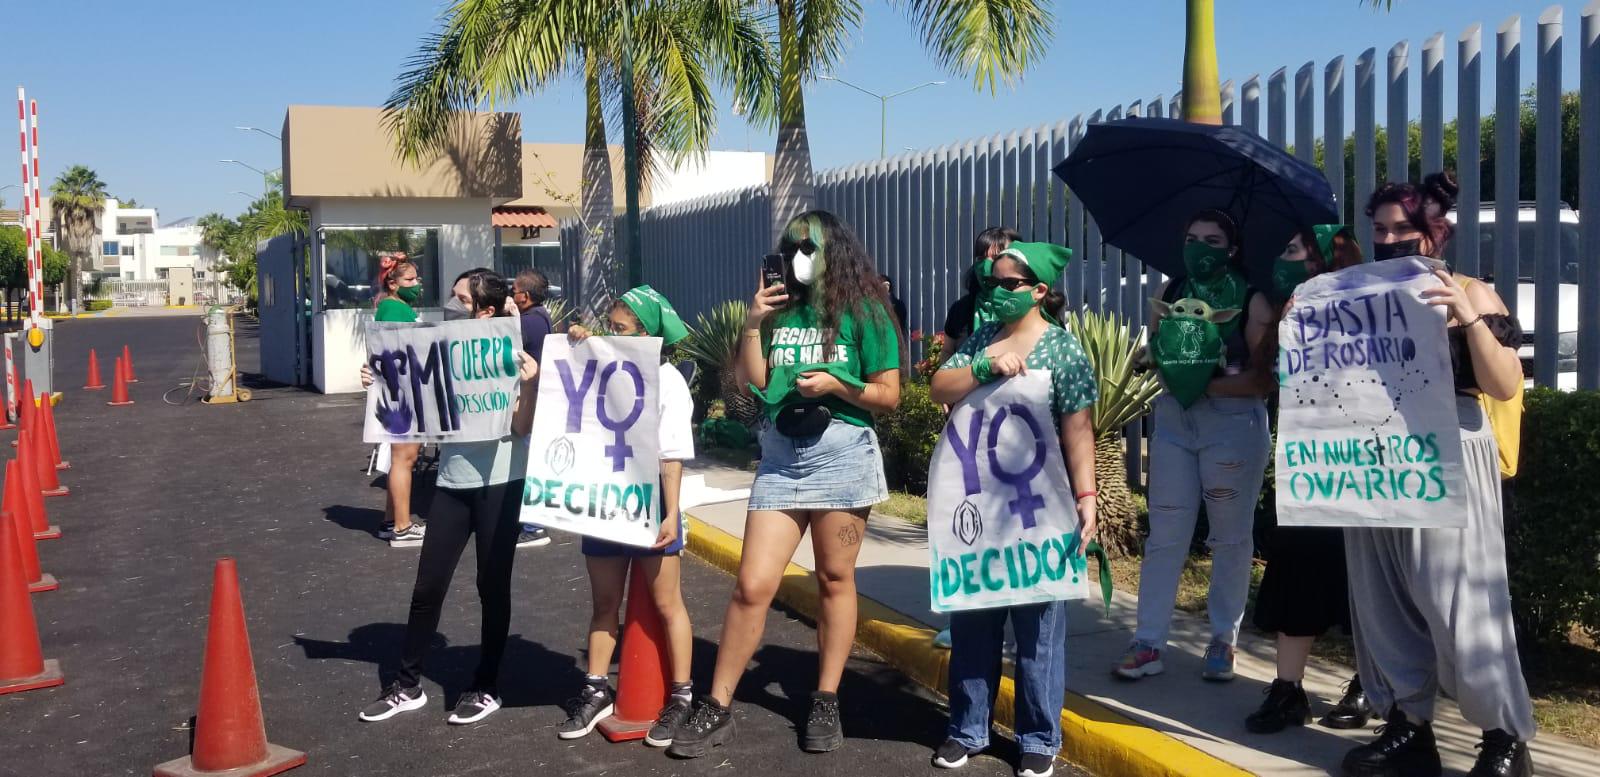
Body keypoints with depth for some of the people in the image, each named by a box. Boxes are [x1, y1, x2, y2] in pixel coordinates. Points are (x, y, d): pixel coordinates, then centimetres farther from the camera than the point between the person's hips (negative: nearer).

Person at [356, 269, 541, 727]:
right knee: (428, 586, 9)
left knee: (492, 587, 6)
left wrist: (529, 385, -29)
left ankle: (486, 690, 20)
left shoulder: (512, 357, -9)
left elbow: (520, 429, -14)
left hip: (498, 483, -5)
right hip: (452, 482, 5)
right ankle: (408, 687, 23)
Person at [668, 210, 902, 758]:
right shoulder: (780, 310, 11)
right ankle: (716, 709, 6)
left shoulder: (862, 312, 0)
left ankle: (826, 703, 19)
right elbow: (750, 383, 5)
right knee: (752, 585, -2)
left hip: (842, 454, -2)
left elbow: (889, 396, -2)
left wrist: (835, 385, -15)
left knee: (835, 579, 7)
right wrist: (753, 326, -4)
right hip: (780, 455, 3)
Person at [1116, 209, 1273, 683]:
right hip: (1174, 421, 3)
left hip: (1233, 424, -3)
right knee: (1164, 536, 2)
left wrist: (1210, 384, -18)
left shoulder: (1251, 302, -2)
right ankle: (1149, 643, 4)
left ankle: (1224, 639, 17)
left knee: (1231, 537, 5)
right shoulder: (1169, 296, 10)